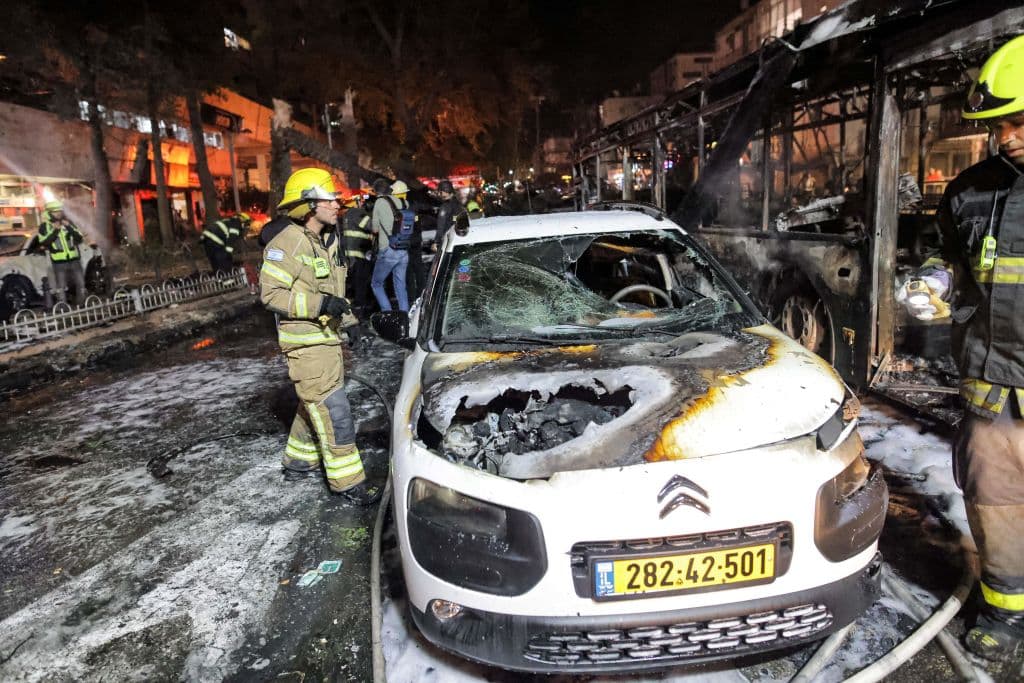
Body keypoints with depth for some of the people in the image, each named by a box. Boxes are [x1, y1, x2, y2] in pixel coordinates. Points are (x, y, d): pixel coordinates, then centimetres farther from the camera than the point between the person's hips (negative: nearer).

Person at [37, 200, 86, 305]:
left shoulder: (68, 223, 8)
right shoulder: (44, 226, 2)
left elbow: (80, 239, 1)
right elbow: (43, 243, -10)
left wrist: (69, 227, -11)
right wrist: (55, 230, -16)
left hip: (75, 260, 3)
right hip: (59, 263, -2)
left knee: (80, 285, 7)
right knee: (60, 288, -3)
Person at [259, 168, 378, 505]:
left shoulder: (329, 239, 11)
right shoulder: (286, 243, -17)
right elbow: (270, 292, -21)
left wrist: (349, 320, 11)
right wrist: (320, 304, -26)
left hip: (328, 336, 9)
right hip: (305, 343, -9)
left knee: (315, 403, 20)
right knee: (334, 410, -8)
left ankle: (299, 457, 38)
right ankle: (348, 480, 0)